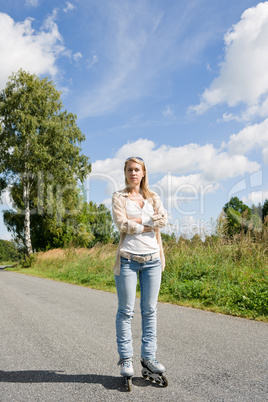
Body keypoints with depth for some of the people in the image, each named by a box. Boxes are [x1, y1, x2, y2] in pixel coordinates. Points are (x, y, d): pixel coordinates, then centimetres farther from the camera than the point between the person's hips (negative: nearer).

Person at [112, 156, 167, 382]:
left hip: (152, 258, 3)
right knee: (126, 310, 1)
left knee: (150, 310, 8)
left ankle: (148, 356, 19)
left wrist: (137, 220, -9)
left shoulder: (153, 197, 14)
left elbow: (163, 219, -4)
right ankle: (126, 359, 14)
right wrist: (149, 226, -6)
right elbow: (121, 224, -10)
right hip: (128, 258, -3)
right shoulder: (119, 197, 6)